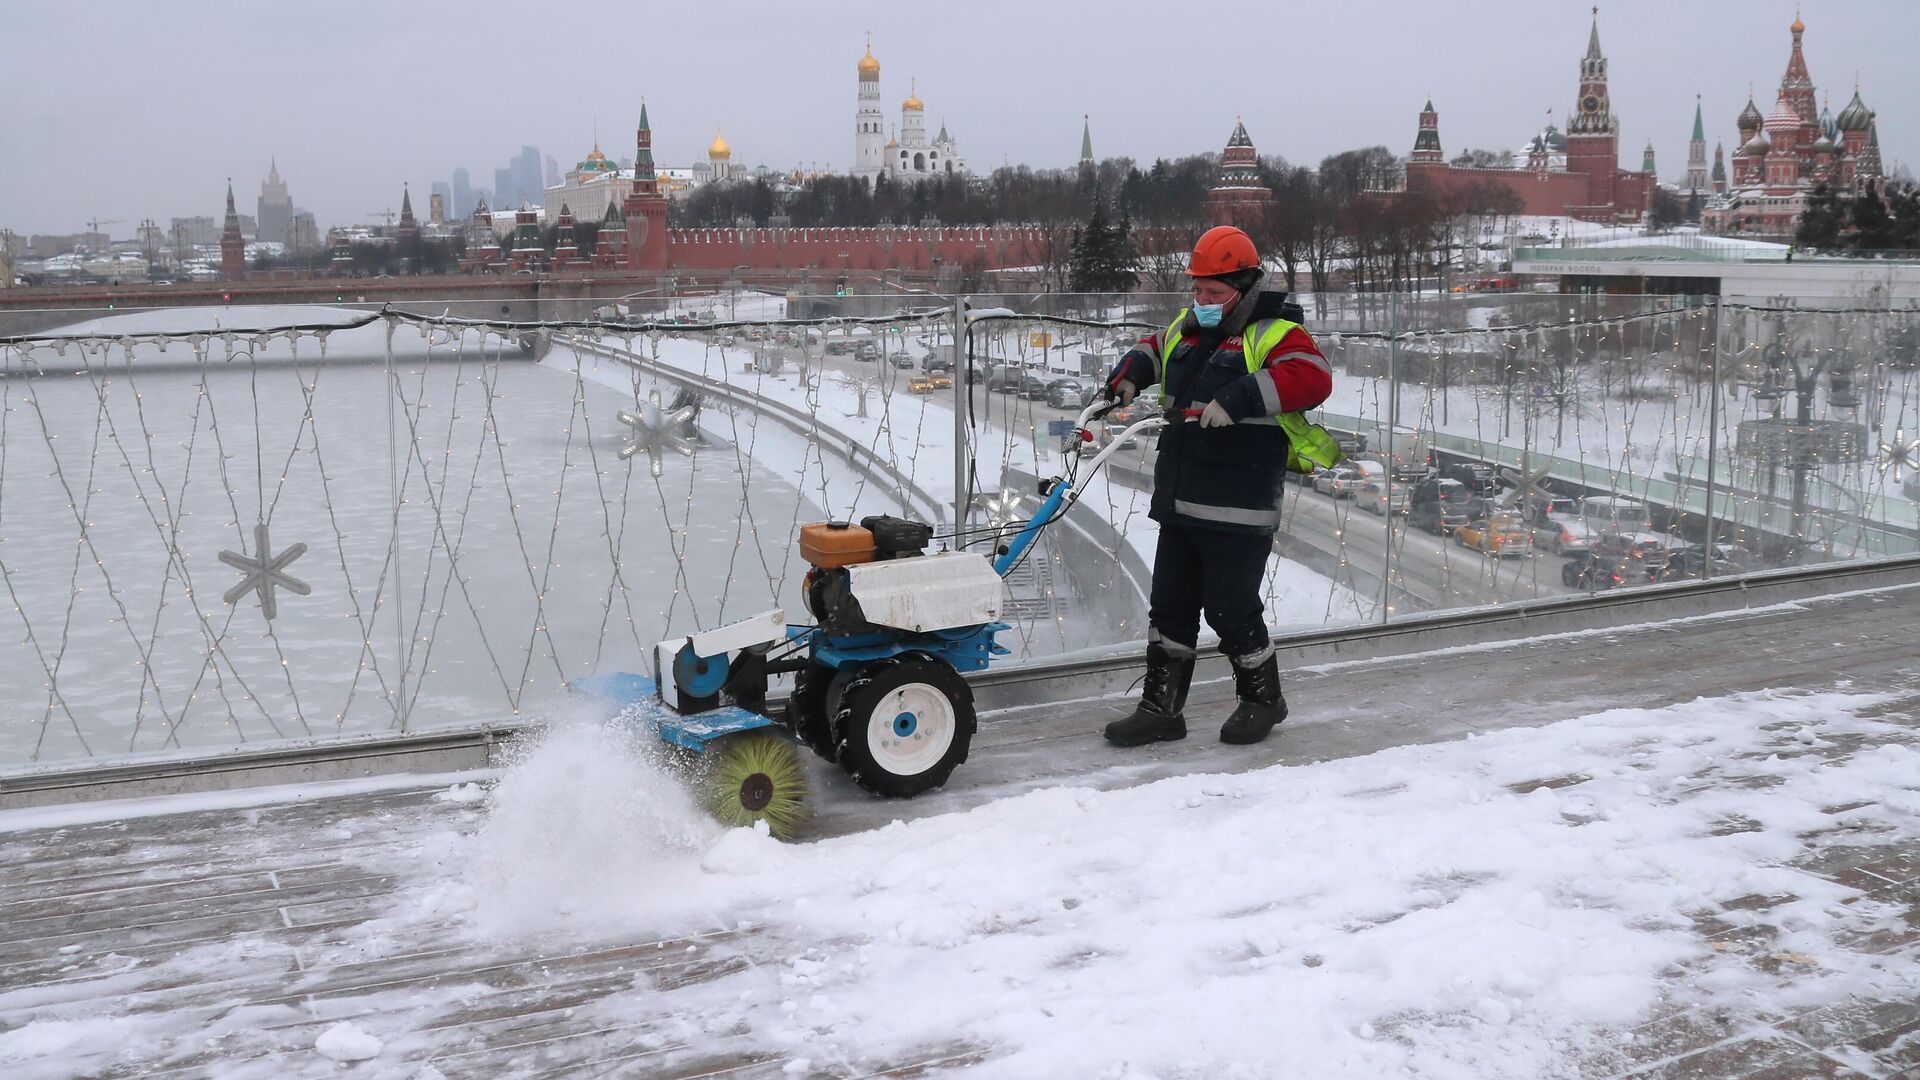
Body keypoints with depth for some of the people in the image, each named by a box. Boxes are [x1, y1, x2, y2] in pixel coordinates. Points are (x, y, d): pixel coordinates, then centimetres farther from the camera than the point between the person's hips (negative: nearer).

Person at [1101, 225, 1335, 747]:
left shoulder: (1273, 333, -9)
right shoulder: (1185, 329, 14)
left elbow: (1312, 376, -27)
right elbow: (1153, 348, 34)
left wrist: (1239, 398, -33)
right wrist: (1128, 375, 13)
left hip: (1237, 512, -8)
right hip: (1178, 503, 8)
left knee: (1231, 610, 0)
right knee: (1170, 606, 12)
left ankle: (1262, 699, 23)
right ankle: (1161, 708, 22)